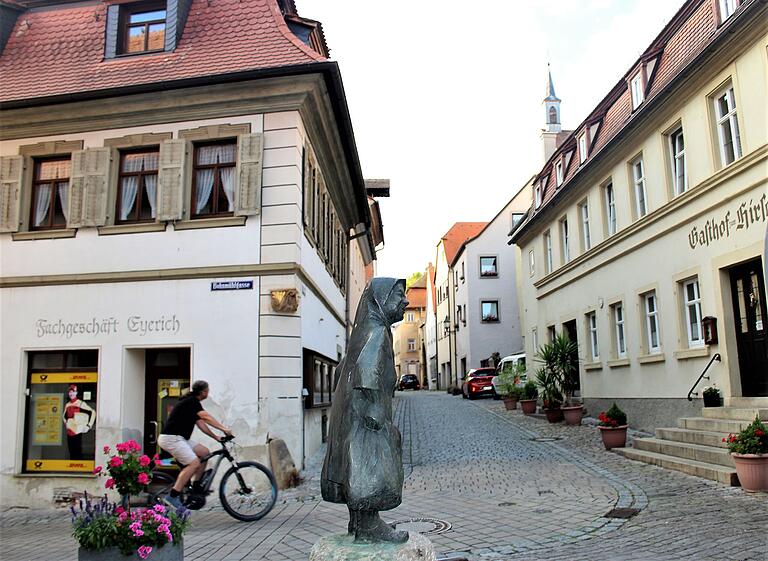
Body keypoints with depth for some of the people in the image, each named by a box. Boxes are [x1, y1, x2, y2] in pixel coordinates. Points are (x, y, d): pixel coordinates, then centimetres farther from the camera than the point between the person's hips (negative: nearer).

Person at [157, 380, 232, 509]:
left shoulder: (193, 403, 18)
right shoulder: (191, 402, -13)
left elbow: (200, 423, 17)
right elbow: (206, 417, -23)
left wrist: (216, 437, 11)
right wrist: (224, 428, -23)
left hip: (178, 438, 10)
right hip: (171, 438, -10)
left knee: (205, 453, 8)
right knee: (194, 463, -21)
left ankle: (195, 487, 11)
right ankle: (173, 496, -20)